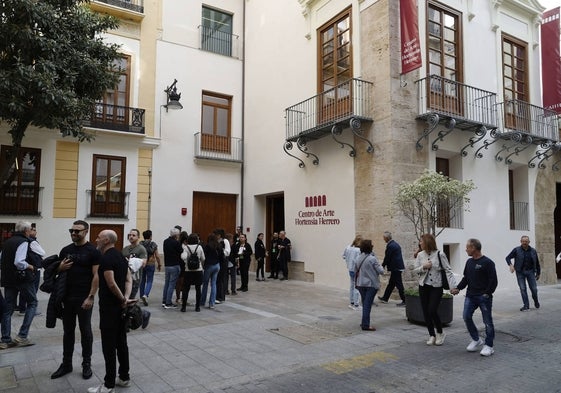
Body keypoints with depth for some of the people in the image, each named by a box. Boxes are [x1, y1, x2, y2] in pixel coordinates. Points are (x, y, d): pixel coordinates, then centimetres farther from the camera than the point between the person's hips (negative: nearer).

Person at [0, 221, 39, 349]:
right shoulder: (23, 242, -14)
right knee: (32, 303, 7)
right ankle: (22, 335, 0)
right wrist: (30, 266, -9)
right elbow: (19, 262, -25)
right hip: (23, 278, -7)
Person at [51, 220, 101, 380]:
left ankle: (87, 364, 19)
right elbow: (57, 271, 18)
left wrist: (90, 297, -17)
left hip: (84, 299, -5)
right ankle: (66, 364, 26)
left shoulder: (93, 251, -9)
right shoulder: (65, 250, 8)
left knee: (85, 331, 6)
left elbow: (96, 276, -12)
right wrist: (61, 267, -6)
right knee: (68, 331, 14)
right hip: (67, 297, 5)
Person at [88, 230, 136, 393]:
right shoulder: (121, 256, 12)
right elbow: (128, 279, 9)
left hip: (109, 307, -9)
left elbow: (111, 284, -24)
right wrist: (126, 298, -4)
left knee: (109, 346, -1)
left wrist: (122, 299, -11)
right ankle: (124, 377, 24)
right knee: (121, 342, 15)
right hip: (121, 306, 9)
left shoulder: (106, 258, -16)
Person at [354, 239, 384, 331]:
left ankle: (364, 322, 26)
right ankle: (365, 325, 1)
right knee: (368, 304, -1)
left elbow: (355, 271, 8)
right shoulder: (372, 259, -17)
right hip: (371, 284, -5)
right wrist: (380, 267, 7)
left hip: (360, 284, 5)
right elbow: (381, 271, -13)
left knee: (364, 304, 18)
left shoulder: (358, 258, 0)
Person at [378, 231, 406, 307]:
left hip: (395, 268, -10)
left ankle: (404, 301, 2)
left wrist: (382, 266, 2)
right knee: (391, 283, 18)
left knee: (399, 285, -3)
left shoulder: (390, 246, -18)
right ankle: (385, 298, 29)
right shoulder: (395, 244, 12)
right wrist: (384, 264, 18)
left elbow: (387, 258, -14)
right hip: (398, 267, 10)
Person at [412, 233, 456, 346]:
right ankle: (431, 335, 23)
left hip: (436, 287, -4)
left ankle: (440, 333, 15)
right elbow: (415, 269, 5)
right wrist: (423, 267, -16)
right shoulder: (420, 255, 1)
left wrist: (453, 286, -19)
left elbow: (448, 270, -9)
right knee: (426, 312, 6)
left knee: (432, 311, -11)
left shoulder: (439, 254, -10)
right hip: (423, 286, 4)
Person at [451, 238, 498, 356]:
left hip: (484, 297, -6)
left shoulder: (487, 262, -10)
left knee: (487, 321, 2)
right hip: (470, 296, 6)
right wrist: (458, 288, 3)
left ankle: (489, 346, 14)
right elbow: (466, 278, 17)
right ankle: (476, 339, 17)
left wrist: (487, 294, -16)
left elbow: (493, 281, -12)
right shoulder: (469, 262, 12)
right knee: (466, 317, -2)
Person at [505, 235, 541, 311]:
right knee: (523, 289, -2)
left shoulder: (533, 251, 5)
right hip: (520, 272, -2)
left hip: (530, 271, 2)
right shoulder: (516, 250, -3)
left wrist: (538, 273, 15)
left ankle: (536, 301, 31)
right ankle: (526, 305, 6)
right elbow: (508, 257, 0)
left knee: (534, 288, 3)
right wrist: (510, 265, -18)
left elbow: (537, 263, 13)